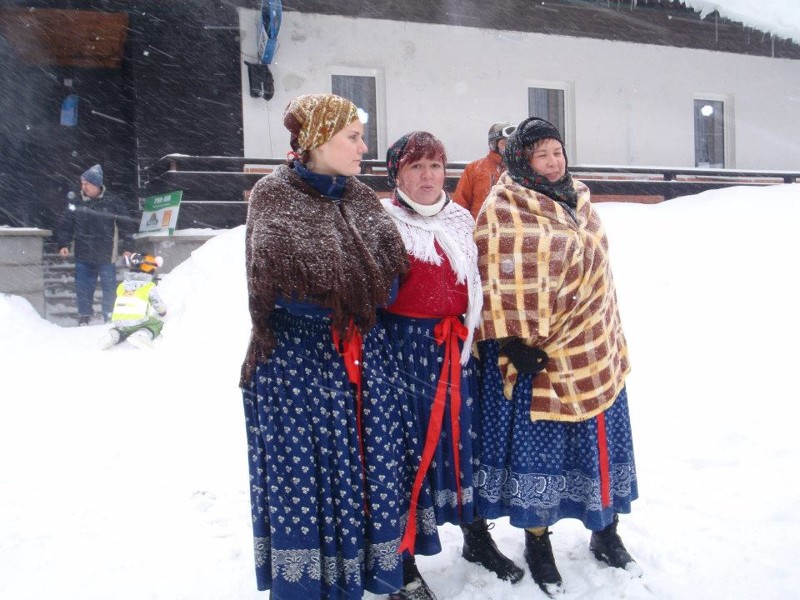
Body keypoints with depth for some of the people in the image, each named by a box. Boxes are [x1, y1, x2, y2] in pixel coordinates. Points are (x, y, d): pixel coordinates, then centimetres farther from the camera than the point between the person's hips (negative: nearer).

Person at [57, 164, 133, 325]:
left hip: (106, 255, -2)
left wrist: (127, 247, -1)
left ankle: (110, 317, 14)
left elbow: (124, 224, 1)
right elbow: (65, 224, 10)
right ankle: (84, 315, 20)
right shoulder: (76, 202, 4)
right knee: (83, 287, 7)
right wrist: (63, 244, 1)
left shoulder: (111, 201, -3)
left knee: (109, 287, 3)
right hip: (83, 255, 2)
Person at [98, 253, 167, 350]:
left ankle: (114, 334, 4)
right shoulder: (149, 287, 2)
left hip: (119, 323, 5)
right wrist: (162, 312, 38)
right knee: (158, 324, 17)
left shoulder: (121, 286, 16)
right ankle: (144, 334, -14)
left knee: (124, 329, 38)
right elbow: (159, 305, 13)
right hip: (138, 322, -5)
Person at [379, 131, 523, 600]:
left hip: (455, 347, 5)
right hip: (403, 345, -5)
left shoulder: (461, 221, 14)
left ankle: (477, 537, 33)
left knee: (464, 436, 12)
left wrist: (472, 336, 17)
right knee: (407, 446, -1)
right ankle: (404, 561, 14)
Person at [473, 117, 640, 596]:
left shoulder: (579, 201, 13)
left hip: (595, 351, 6)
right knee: (539, 445, 3)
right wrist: (512, 342, -17)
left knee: (601, 440, 15)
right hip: (534, 354, -6)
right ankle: (537, 542, 23)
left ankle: (606, 533, 34)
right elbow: (498, 283, -12)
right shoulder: (503, 208, -8)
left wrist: (612, 339, 20)